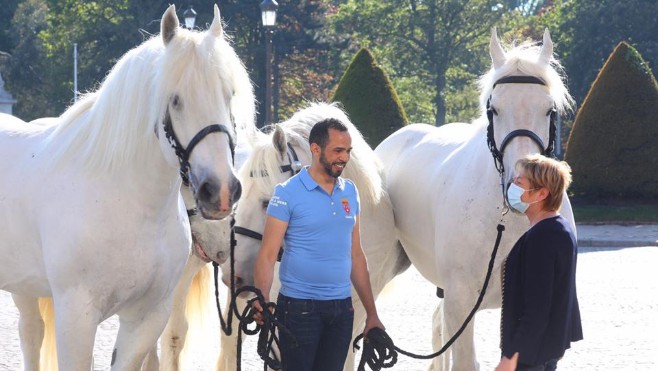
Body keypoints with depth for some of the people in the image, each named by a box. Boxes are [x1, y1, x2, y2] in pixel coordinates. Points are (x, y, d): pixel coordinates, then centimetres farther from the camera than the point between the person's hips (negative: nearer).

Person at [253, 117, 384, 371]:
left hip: (341, 309, 5)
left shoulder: (350, 192, 9)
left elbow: (356, 255, 14)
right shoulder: (288, 193, -7)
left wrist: (372, 313, 12)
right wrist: (262, 302, -26)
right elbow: (267, 255, -11)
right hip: (299, 308, -5)